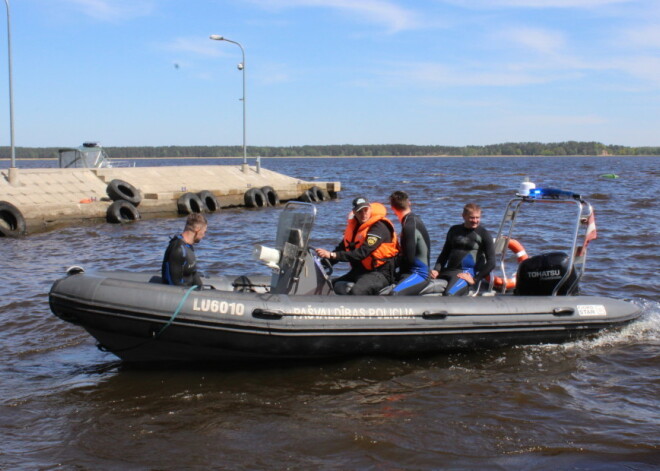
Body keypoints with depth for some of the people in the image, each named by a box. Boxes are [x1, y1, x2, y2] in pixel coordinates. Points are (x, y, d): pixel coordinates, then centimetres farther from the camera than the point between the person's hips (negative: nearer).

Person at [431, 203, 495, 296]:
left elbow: (491, 263, -2)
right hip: (448, 271, 6)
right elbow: (444, 254, 23)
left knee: (449, 294, -35)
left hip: (467, 272, -6)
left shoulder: (484, 234, 3)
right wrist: (436, 270, 4)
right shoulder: (454, 230, 18)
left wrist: (475, 279, -11)